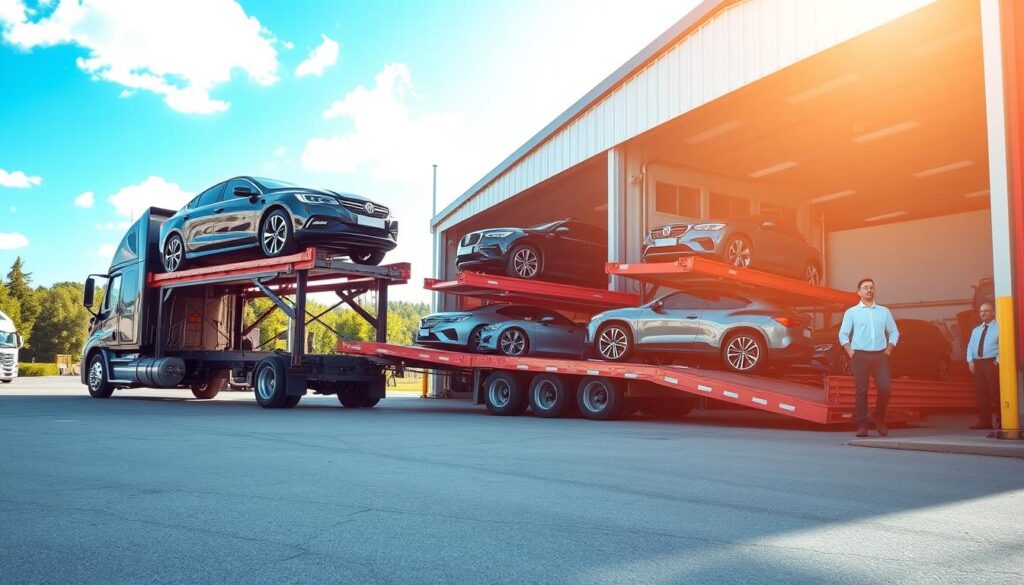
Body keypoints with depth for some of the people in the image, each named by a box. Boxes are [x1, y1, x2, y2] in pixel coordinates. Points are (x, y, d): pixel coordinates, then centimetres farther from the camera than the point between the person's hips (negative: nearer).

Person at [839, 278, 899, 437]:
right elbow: (843, 334, 4)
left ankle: (879, 420, 12)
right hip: (860, 356, -2)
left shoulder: (884, 311, 14)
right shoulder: (851, 312, 7)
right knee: (862, 390, -4)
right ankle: (862, 425, 1)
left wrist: (888, 350, 5)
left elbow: (894, 332, 17)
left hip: (880, 355, 2)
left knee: (885, 388, -10)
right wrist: (851, 353, -6)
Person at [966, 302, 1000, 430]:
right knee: (981, 393, 4)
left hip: (992, 363, -6)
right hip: (977, 363, 6)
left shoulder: (999, 328, 0)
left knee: (995, 392, -7)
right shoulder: (976, 330, 21)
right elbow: (970, 347, 18)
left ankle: (1000, 421, -1)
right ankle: (984, 421, 7)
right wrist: (970, 360, 4)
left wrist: (998, 360, -16)